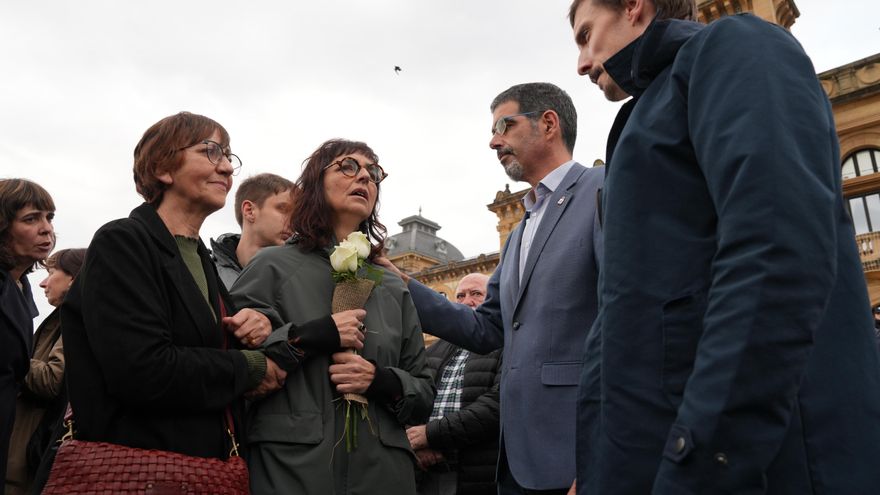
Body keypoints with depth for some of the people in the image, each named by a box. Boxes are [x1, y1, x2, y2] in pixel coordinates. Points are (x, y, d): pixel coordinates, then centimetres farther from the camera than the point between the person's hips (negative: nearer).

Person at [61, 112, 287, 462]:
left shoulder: (200, 255, 11)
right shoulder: (121, 244, -13)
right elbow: (143, 372, -25)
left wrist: (252, 333, -5)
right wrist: (250, 367, -14)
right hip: (141, 460, -8)